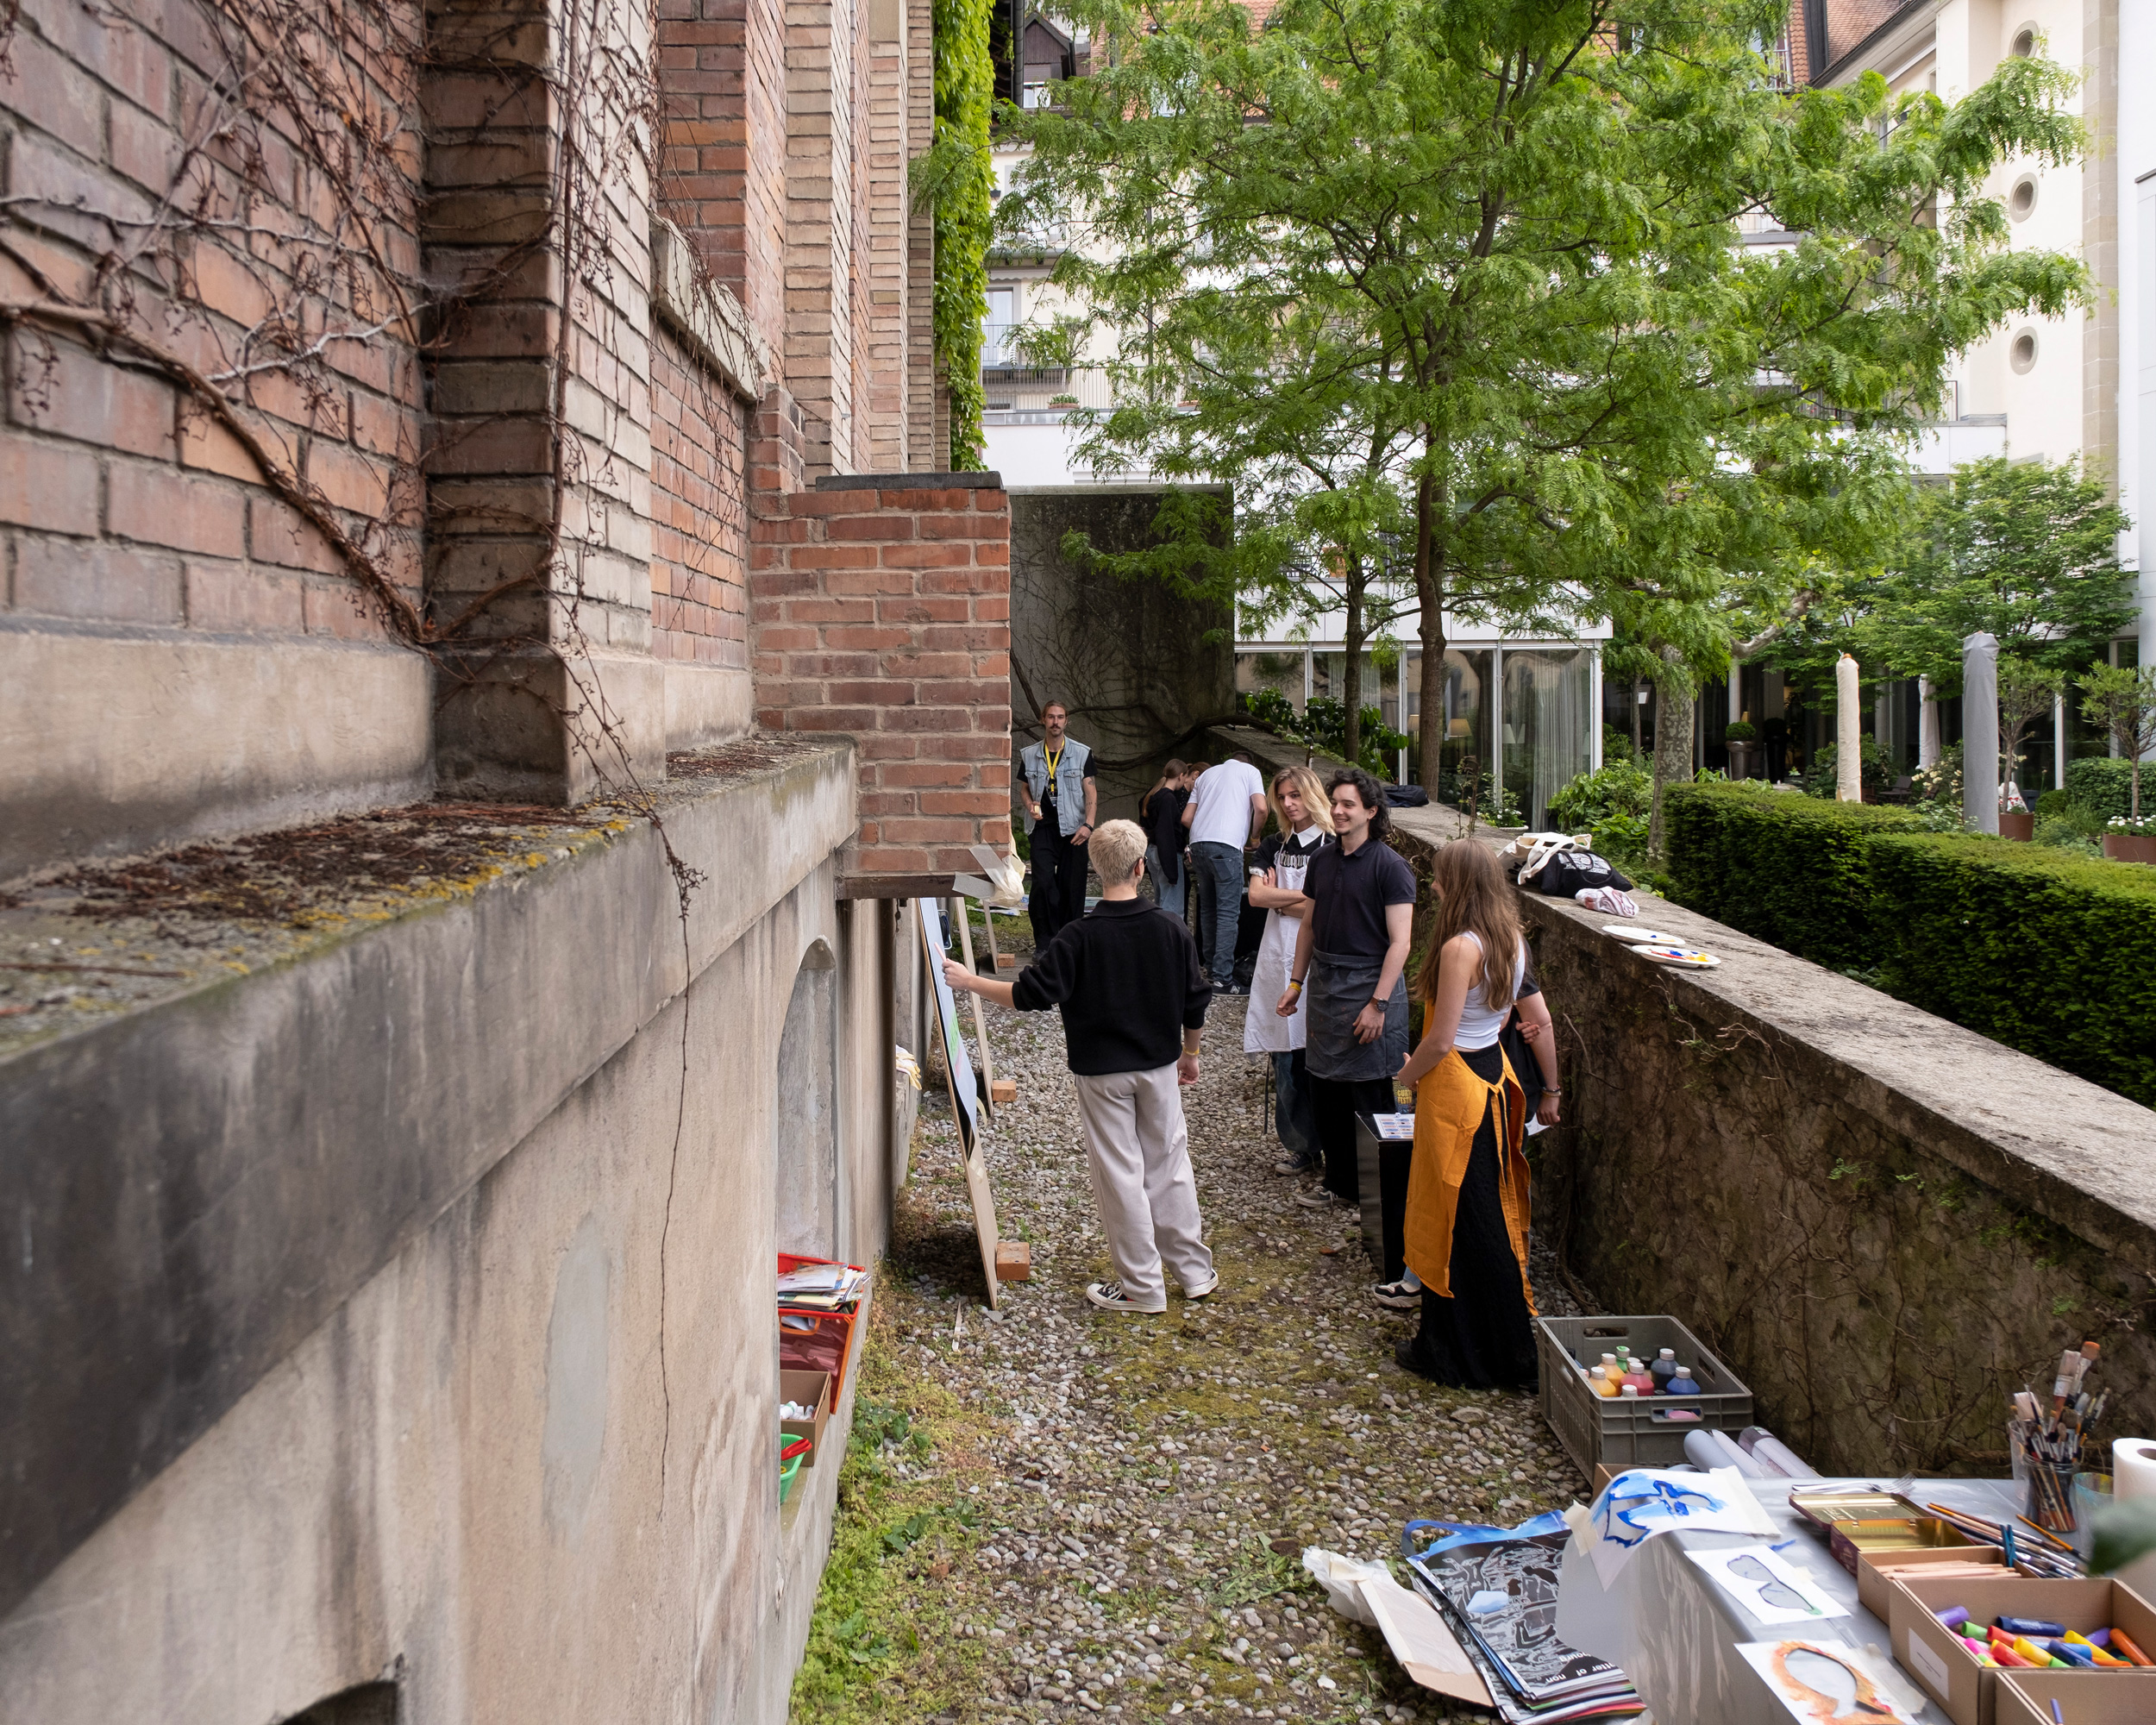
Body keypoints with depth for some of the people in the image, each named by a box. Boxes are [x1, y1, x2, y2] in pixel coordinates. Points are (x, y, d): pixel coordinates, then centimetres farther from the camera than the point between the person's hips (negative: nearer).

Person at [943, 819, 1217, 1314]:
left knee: (1120, 1174, 6)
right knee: (1170, 1164, 15)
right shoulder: (1171, 930, -7)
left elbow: (1029, 994, -18)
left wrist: (969, 981, -7)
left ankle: (1143, 1287, 13)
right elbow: (1195, 1003, 1)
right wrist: (1190, 1052, 17)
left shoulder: (1079, 938, -17)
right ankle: (1194, 1271, 24)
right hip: (1159, 1067, 3)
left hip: (1101, 1073, -3)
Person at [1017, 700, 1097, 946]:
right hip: (1043, 827, 1)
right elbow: (1024, 787, 20)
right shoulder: (1029, 754, 9)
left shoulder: (1082, 753, 4)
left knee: (1072, 887, 1)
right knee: (1043, 882, -11)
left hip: (1073, 827, -1)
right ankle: (1044, 942, -4)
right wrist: (1030, 805, -2)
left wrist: (1088, 824, -12)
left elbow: (1090, 791, 0)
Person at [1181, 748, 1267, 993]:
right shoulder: (1250, 771, 13)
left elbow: (1186, 818, 20)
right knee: (1228, 913, -7)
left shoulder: (1207, 774, 27)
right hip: (1227, 845, -6)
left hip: (1198, 844, 6)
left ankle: (1209, 964, 26)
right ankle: (1223, 978, -12)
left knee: (1208, 908, 18)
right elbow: (1260, 808, -4)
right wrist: (1253, 837, 11)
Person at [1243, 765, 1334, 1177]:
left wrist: (1277, 898, -5)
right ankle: (1301, 1147, 14)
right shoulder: (1274, 846, 13)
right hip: (1278, 959, 4)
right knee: (1285, 1059, 4)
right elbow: (1256, 895, 0)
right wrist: (1303, 896, -8)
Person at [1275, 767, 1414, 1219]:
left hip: (1369, 983, -6)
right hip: (1324, 982, 7)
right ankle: (1340, 1183, 25)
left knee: (1370, 1097, 0)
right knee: (1324, 1090, 11)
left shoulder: (1390, 866, -11)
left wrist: (1378, 1003, -19)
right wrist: (1296, 983, 15)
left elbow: (1399, 941, -14)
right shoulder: (1322, 860, 9)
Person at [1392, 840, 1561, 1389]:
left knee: (1455, 1222, 3)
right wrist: (1550, 1090, 18)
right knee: (1490, 1214, 19)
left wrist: (1407, 1073, -3)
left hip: (1455, 1088, -9)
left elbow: (1440, 1040, -22)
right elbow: (1541, 1022, 9)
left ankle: (1456, 1355, 16)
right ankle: (1509, 1345, 31)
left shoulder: (1460, 947, -22)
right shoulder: (1510, 940, 4)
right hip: (1493, 1074, 9)